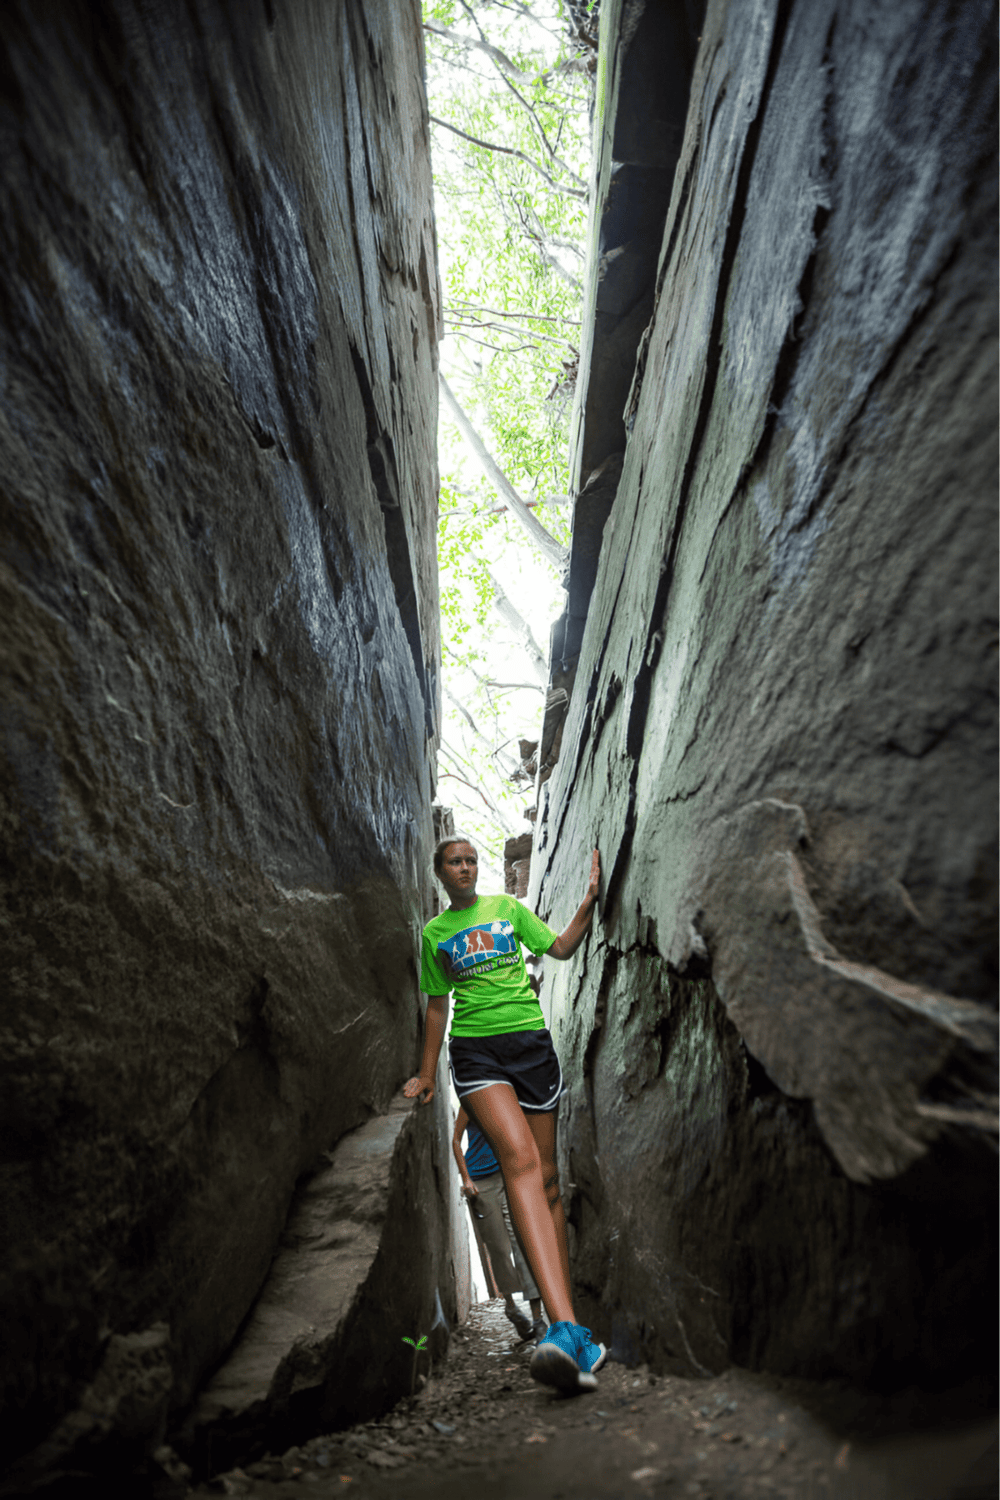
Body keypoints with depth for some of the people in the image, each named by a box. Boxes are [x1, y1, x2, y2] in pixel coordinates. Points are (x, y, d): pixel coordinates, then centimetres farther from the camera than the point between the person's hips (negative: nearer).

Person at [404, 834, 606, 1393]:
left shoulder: (507, 907, 14)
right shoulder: (434, 933, 14)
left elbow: (561, 948, 11)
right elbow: (438, 1006, 19)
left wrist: (590, 902, -2)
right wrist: (427, 1073, 18)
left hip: (530, 1038, 2)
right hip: (474, 1048, -2)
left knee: (547, 1177, 2)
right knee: (520, 1159, -25)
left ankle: (568, 1313, 13)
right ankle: (567, 1329, -38)